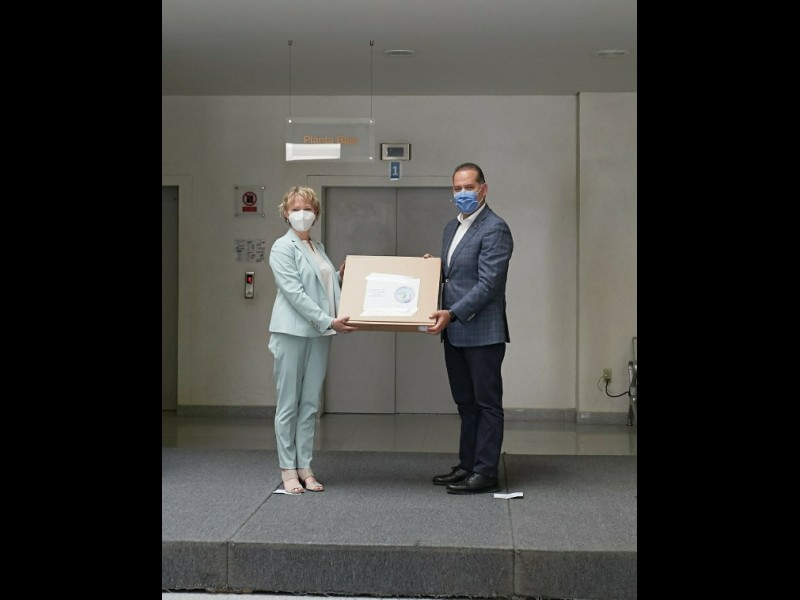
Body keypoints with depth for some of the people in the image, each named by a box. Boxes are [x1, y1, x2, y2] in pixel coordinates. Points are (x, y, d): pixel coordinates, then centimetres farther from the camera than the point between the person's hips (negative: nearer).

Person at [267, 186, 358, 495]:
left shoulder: (318, 247, 15)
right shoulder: (282, 248, -6)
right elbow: (294, 293, -15)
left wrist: (341, 277, 5)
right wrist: (328, 321, -20)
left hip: (319, 333, 6)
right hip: (293, 332, -6)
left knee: (311, 404, 8)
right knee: (289, 404, 1)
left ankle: (305, 466, 14)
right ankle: (288, 469, 8)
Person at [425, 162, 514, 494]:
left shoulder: (495, 229, -12)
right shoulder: (452, 227, 15)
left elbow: (488, 284, -19)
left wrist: (452, 314, -24)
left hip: (482, 332, -8)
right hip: (455, 333, 9)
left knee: (487, 402, 1)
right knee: (466, 403, 15)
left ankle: (486, 473, 7)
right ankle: (467, 466, 24)